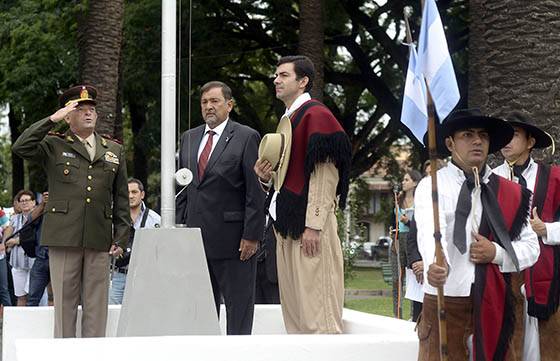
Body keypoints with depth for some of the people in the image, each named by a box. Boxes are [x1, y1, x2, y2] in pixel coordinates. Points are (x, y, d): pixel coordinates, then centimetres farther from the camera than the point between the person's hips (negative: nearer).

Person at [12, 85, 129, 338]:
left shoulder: (114, 151, 16)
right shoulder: (54, 146, 8)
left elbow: (121, 199, 15)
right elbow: (20, 148, -10)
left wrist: (120, 238, 8)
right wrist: (52, 119, -10)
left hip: (99, 240, 2)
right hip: (64, 237, -2)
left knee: (96, 306, 3)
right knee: (64, 304, 1)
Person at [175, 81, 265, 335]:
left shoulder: (246, 137, -3)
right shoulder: (189, 138, 15)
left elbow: (256, 191, -8)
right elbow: (183, 189, 17)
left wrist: (252, 235, -13)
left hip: (232, 236, -6)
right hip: (195, 237, 6)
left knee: (239, 307, 0)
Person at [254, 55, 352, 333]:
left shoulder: (316, 115, -10)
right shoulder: (287, 120, 19)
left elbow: (324, 175, -16)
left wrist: (313, 226, -21)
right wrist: (267, 176, 6)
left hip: (309, 225, -10)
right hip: (287, 222, 10)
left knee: (315, 303, -9)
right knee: (293, 306, 10)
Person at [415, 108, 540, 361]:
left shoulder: (510, 193, 10)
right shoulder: (431, 186, -1)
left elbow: (531, 247, 10)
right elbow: (430, 231, -20)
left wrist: (496, 253, -10)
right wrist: (435, 264, -40)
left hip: (494, 301, 3)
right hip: (445, 299, -3)